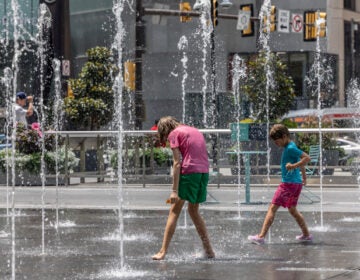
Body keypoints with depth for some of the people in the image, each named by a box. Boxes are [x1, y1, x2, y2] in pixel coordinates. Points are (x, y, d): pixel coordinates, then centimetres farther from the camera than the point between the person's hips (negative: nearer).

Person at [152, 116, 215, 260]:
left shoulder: (174, 134, 2)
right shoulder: (195, 131, 24)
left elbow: (177, 163, -7)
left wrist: (174, 191, -10)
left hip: (189, 172, -7)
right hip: (205, 172, 7)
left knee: (174, 211, -1)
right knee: (194, 211, 20)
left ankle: (163, 252, -6)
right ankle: (209, 250, 18)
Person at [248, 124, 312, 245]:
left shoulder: (290, 148, -16)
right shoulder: (289, 147, 14)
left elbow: (307, 158, -24)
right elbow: (301, 161, 28)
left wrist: (293, 166, -28)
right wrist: (304, 176, 36)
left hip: (288, 183, -10)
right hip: (297, 183, 10)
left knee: (272, 208, -9)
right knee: (292, 209, 20)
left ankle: (261, 236, -13)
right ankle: (306, 235, 24)